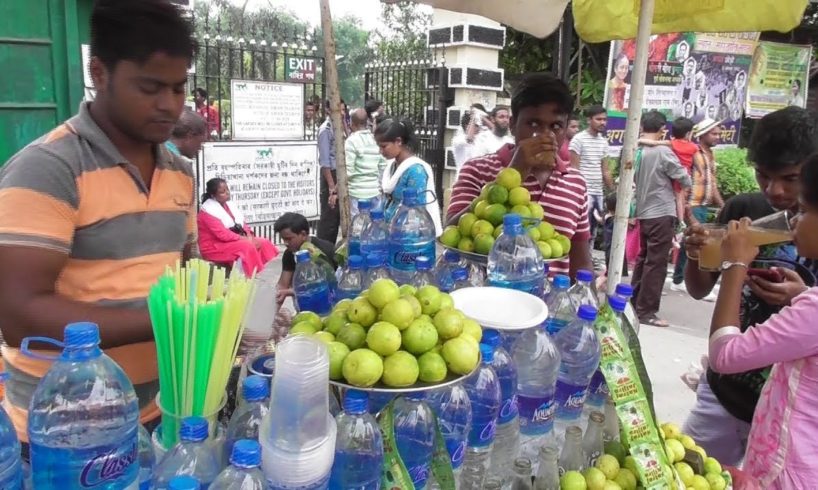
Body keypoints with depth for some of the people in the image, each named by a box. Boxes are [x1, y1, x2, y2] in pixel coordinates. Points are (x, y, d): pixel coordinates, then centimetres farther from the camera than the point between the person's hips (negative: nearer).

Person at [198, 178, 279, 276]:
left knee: (264, 243, -9)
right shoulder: (208, 211, -16)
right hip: (215, 247, -8)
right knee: (248, 247, -31)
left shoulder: (229, 205, 9)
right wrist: (244, 239, -24)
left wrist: (249, 236, -10)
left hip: (235, 241, 8)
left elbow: (242, 224, 11)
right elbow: (222, 234, -24)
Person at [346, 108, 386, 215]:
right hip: (375, 191, 5)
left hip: (358, 192, -5)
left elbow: (347, 171, -13)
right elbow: (383, 167, 9)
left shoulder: (351, 141, -9)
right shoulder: (376, 139, 7)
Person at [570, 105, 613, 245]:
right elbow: (574, 170, -10)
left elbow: (605, 170, 18)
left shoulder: (604, 141, 13)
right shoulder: (578, 139, -7)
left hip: (599, 193, 7)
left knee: (592, 232, 11)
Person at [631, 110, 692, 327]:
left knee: (643, 258, 18)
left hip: (643, 213, 7)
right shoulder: (663, 152, -14)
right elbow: (685, 180, -8)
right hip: (661, 214, -7)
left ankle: (634, 303, 26)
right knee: (656, 263, -2)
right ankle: (646, 311, 2)